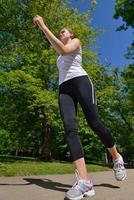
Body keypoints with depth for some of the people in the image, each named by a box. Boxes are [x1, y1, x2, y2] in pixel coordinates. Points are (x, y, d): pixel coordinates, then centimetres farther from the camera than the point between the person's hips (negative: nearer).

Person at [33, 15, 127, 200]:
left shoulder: (76, 41, 16)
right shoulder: (61, 56, 39)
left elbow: (64, 50, -2)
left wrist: (44, 27, -4)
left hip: (80, 81, -4)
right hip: (64, 89, 5)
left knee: (94, 123, -14)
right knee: (70, 128, -21)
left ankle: (117, 158, 12)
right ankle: (84, 181, -31)